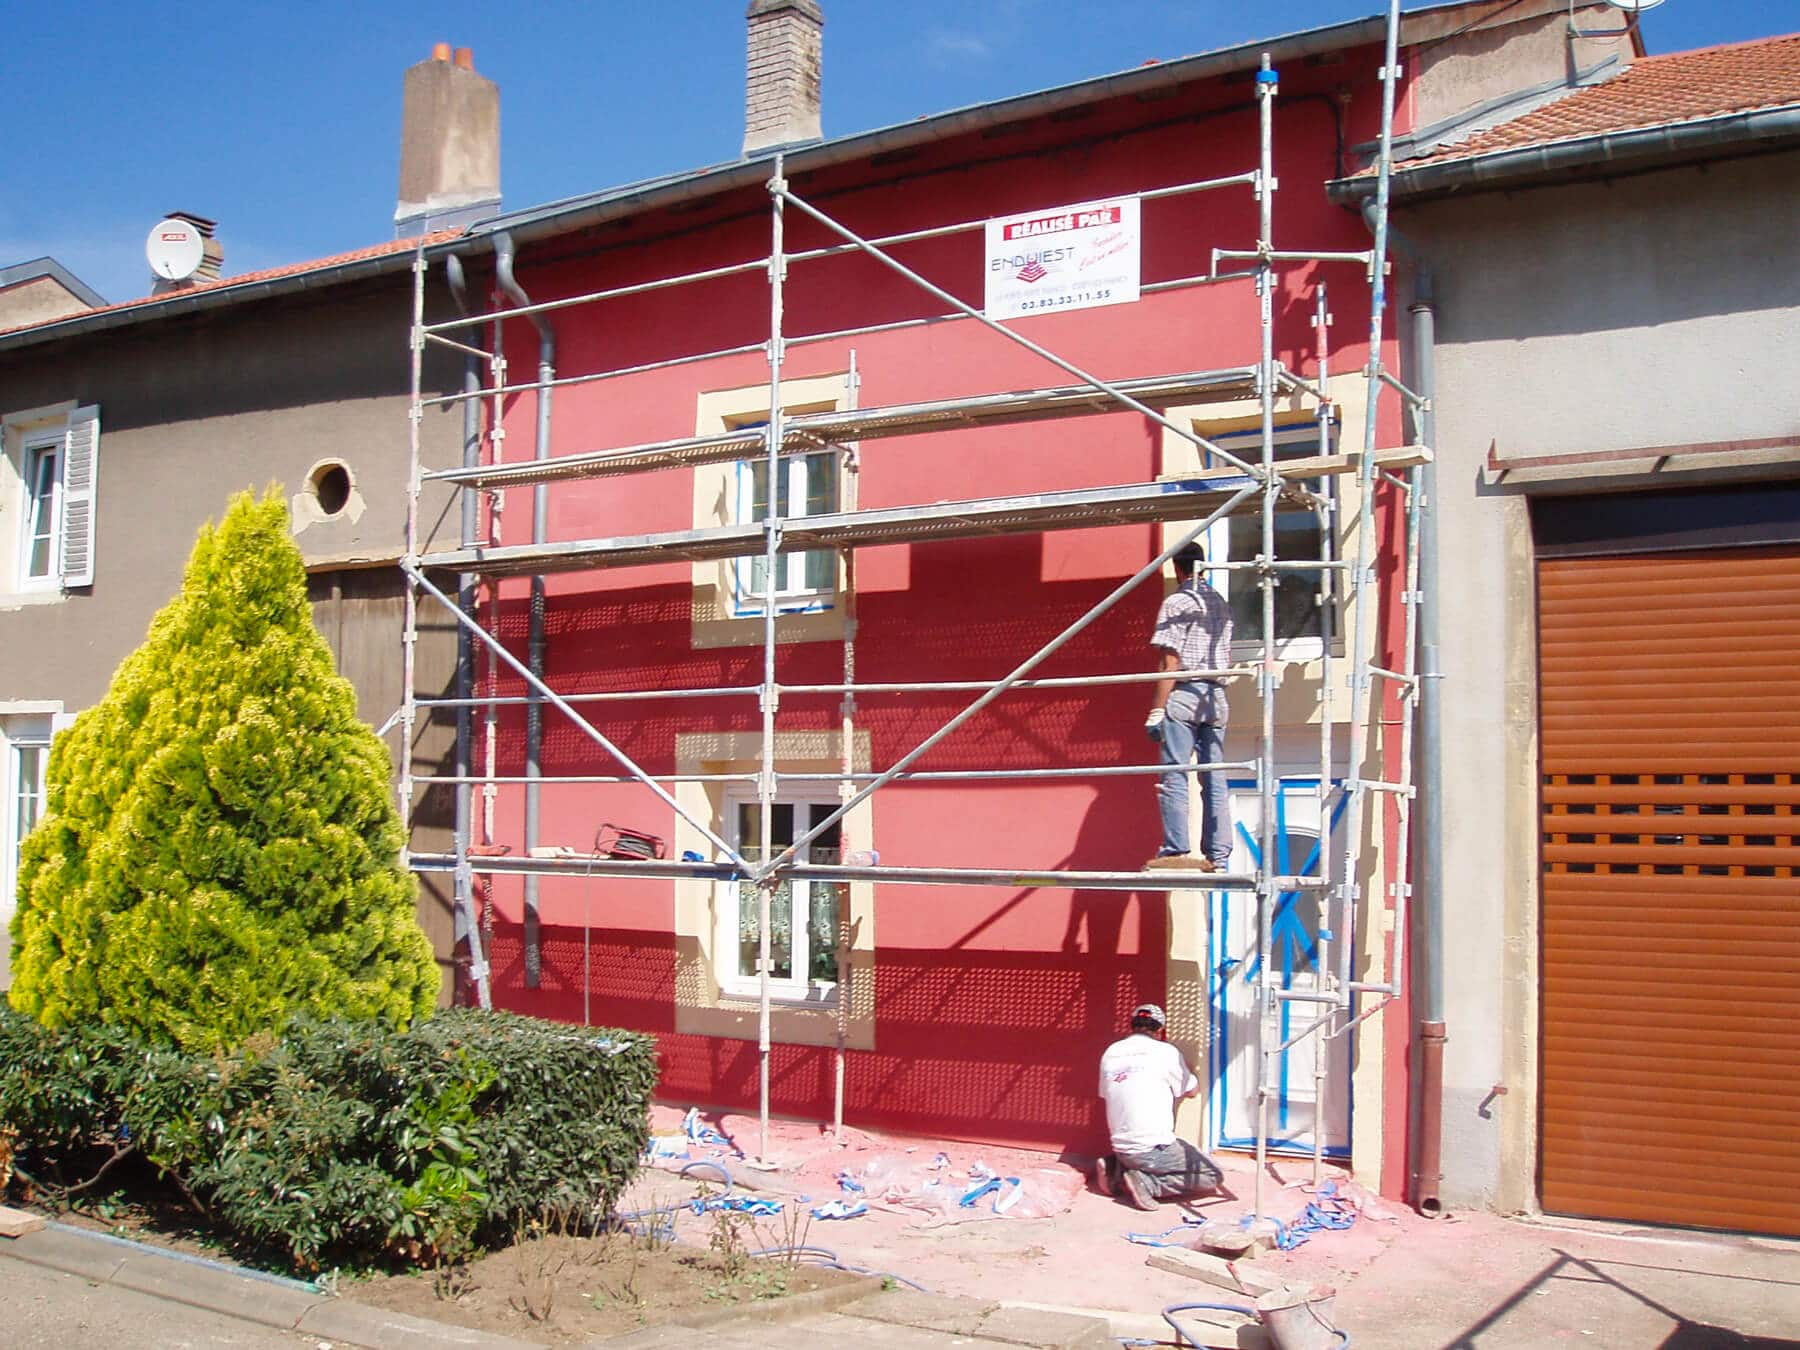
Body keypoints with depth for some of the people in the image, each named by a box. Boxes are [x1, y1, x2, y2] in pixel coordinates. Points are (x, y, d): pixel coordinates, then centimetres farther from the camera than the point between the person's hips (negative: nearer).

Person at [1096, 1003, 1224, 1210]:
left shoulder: (1110, 1053, 8)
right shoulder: (1165, 1052, -5)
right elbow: (1192, 1090, 8)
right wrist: (1189, 1071, 31)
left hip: (1120, 1148, 7)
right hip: (1153, 1150, -7)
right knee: (1213, 1176, 3)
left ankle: (1116, 1171, 9)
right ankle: (1146, 1182, -9)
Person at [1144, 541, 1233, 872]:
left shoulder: (1176, 602, -5)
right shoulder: (1221, 603, 16)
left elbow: (1171, 663, -10)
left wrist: (1157, 711, -10)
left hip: (1184, 694, -6)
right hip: (1217, 697, 6)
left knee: (1174, 776, -7)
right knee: (1215, 780, 6)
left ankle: (1176, 851, -14)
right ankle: (1217, 857, 5)